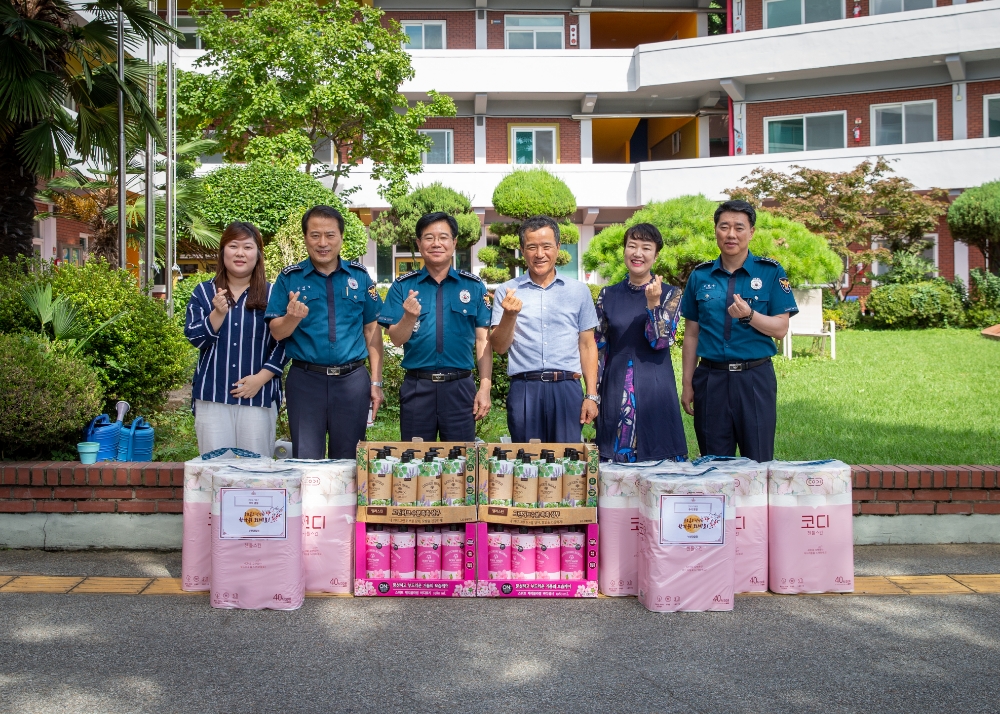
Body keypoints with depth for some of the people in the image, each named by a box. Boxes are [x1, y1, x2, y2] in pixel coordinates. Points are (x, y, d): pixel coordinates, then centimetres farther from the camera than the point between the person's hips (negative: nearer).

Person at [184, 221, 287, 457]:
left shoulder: (271, 295, 5)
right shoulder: (204, 293, 10)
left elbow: (282, 343, 1)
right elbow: (195, 338, 2)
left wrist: (261, 377, -10)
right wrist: (218, 313, -15)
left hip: (258, 397, -1)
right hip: (212, 397, 1)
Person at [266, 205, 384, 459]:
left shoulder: (359, 276, 6)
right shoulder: (289, 278, 3)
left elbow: (372, 330, 7)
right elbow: (277, 333, 0)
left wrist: (376, 382, 3)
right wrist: (292, 318, -23)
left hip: (352, 380, 1)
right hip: (305, 379, -1)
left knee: (348, 461, 10)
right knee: (306, 460, 3)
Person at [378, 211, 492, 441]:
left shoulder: (474, 286, 4)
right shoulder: (403, 286, 4)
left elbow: (483, 340, 3)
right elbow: (396, 339, 0)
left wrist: (485, 388, -3)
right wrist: (410, 316, -20)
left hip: (460, 387, 0)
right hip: (417, 387, 0)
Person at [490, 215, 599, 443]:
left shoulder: (579, 291, 9)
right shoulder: (507, 291, 6)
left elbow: (587, 345, 10)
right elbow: (499, 347, 3)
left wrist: (591, 396, 4)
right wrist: (510, 315, -15)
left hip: (567, 389, 1)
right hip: (524, 390, 0)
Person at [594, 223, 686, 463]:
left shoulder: (670, 294, 2)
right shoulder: (608, 295, 8)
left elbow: (661, 341, -9)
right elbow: (599, 345, 11)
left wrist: (653, 303, -21)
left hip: (655, 390, -2)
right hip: (615, 391, 2)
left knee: (658, 459, 0)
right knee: (615, 461, 4)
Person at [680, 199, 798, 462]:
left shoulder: (771, 272, 1)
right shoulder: (700, 276, 7)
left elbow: (780, 329, -3)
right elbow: (691, 334, 10)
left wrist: (749, 315, -21)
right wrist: (687, 384, 7)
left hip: (755, 378, -2)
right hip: (711, 378, 2)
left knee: (758, 464, 2)